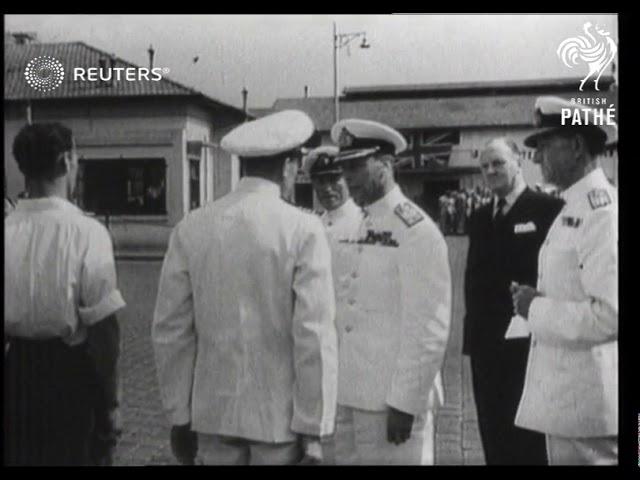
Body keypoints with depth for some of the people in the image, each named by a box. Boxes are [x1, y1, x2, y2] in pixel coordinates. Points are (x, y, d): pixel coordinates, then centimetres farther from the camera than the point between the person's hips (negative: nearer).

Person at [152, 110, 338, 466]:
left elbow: (171, 329, 0)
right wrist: (313, 430, -8)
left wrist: (180, 414, 10)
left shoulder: (191, 228, -3)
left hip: (213, 412, 3)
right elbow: (315, 337, -15)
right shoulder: (303, 230, -12)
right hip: (281, 416, -3)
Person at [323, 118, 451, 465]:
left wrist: (405, 403, -15)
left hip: (392, 400, -6)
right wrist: (334, 389, 6)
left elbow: (430, 328, -15)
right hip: (348, 395, 7)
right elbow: (346, 313, 9)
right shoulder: (356, 228, 9)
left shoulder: (416, 230, -12)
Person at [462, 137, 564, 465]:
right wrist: (472, 333, 10)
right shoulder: (481, 218, 14)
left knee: (529, 440, 4)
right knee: (493, 435, 14)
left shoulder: (549, 209, -7)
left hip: (528, 342, -6)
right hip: (485, 343, 6)